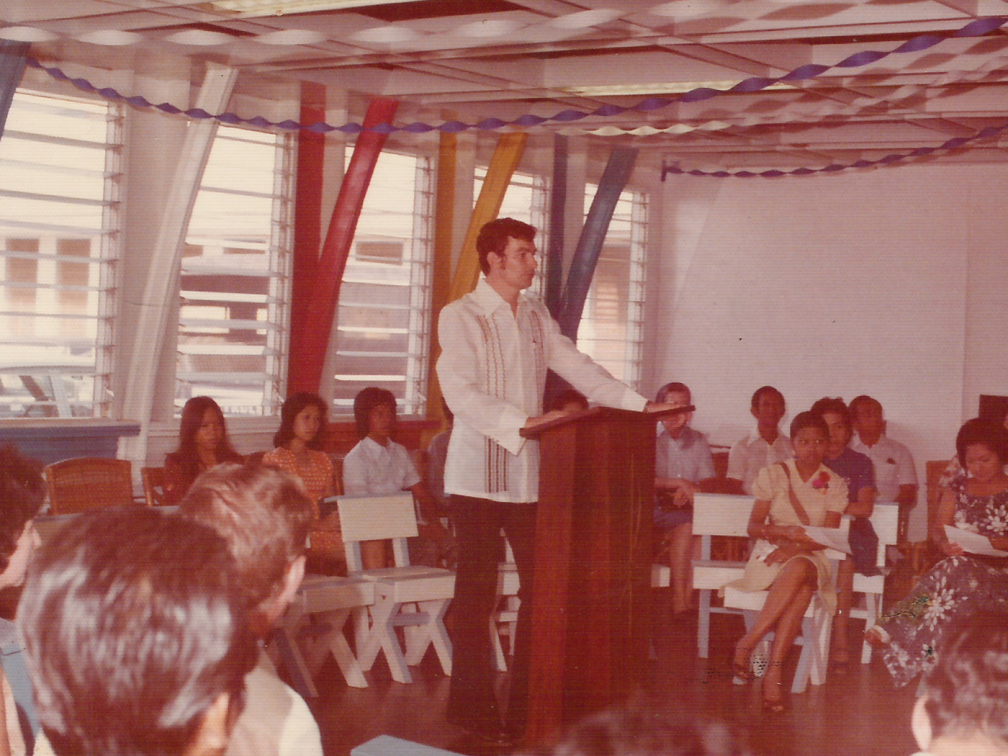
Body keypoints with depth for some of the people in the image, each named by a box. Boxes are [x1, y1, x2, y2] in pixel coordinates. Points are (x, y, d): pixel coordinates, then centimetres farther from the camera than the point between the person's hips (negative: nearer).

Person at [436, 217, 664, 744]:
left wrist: (639, 405, 5)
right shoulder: (460, 316, -7)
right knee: (476, 594, 0)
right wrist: (522, 421, -29)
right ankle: (473, 709, 10)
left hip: (529, 473, 6)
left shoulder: (536, 317, 14)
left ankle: (528, 702, 16)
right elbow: (462, 394, -18)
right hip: (479, 475, -6)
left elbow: (577, 368, 15)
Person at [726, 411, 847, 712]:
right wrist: (786, 532, -18)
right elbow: (754, 527, 1)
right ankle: (774, 672, -38)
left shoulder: (834, 484, 9)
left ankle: (748, 642, -40)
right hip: (770, 555, -1)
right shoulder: (772, 475, 8)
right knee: (800, 585, -37)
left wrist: (795, 547, -18)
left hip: (811, 557, 1)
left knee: (799, 570, -39)